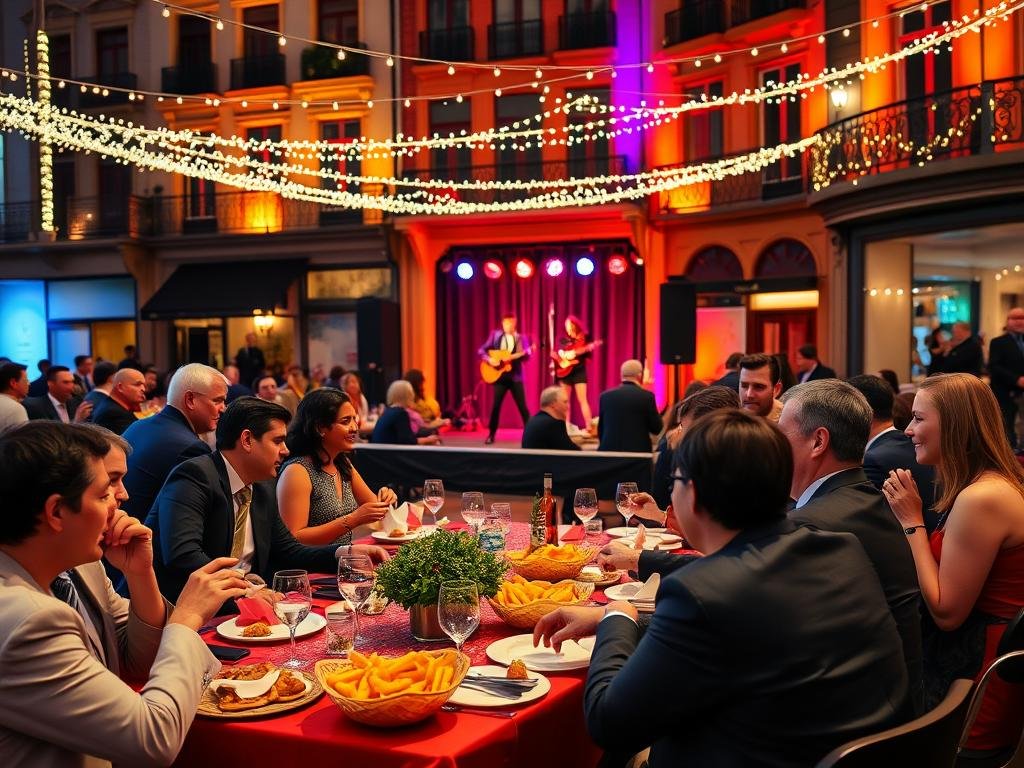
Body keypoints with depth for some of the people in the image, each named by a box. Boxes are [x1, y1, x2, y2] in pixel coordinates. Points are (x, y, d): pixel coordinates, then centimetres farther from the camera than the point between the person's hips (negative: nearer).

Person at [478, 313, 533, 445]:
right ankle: (491, 435, 10)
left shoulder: (521, 337, 5)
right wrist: (489, 360, -13)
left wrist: (522, 354, -30)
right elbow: (481, 350, 3)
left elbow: (527, 354, -8)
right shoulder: (495, 335, 5)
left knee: (522, 406, -1)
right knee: (496, 405, 0)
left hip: (515, 376, 0)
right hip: (500, 375, 0)